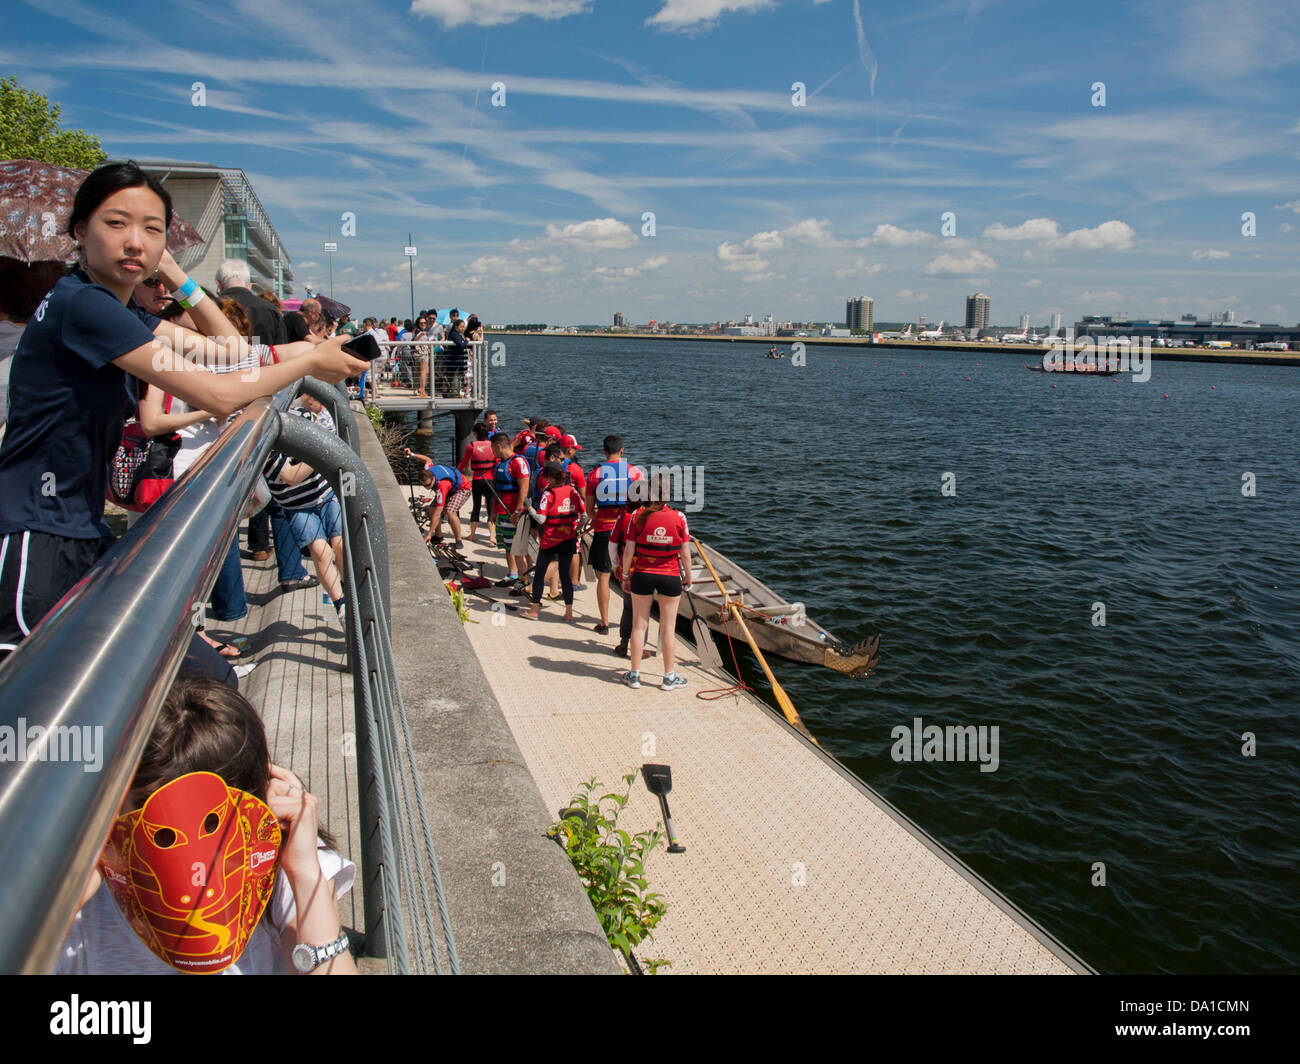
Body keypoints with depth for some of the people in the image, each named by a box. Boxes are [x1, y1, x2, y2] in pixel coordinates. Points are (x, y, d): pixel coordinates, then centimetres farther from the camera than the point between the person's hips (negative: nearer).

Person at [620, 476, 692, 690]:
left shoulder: (638, 516, -8)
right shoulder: (679, 518, -10)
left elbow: (629, 551, -6)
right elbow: (685, 554, -6)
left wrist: (625, 576, 8)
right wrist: (688, 576, 10)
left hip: (642, 575, 1)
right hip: (670, 576, 0)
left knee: (639, 625, 12)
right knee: (668, 627, 10)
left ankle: (635, 675, 20)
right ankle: (669, 677, 19)